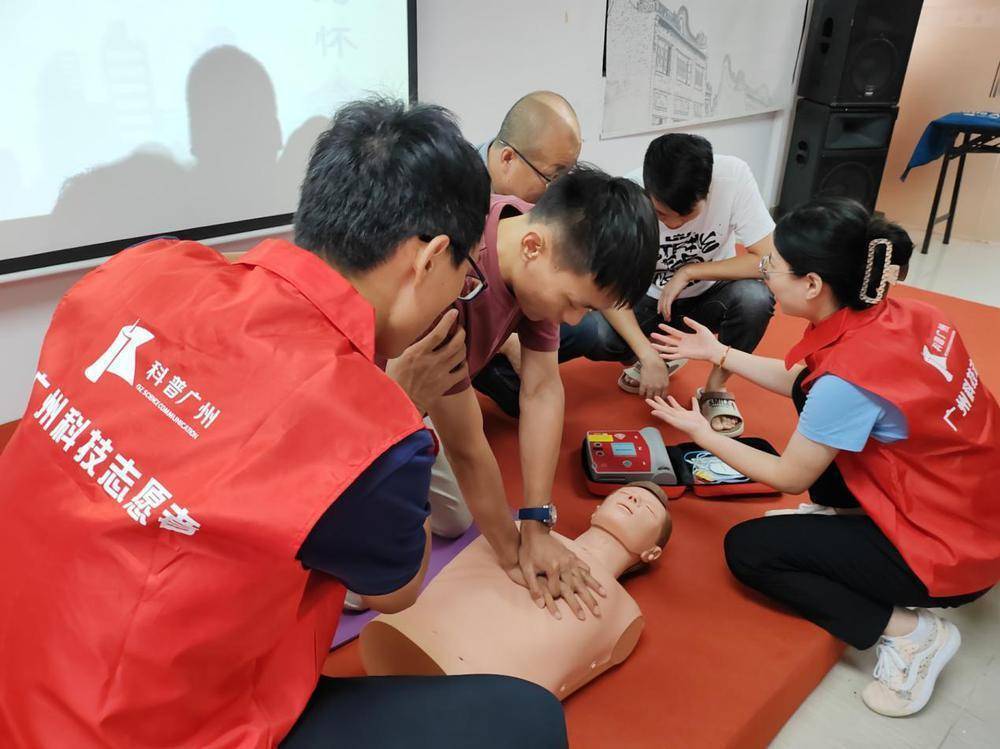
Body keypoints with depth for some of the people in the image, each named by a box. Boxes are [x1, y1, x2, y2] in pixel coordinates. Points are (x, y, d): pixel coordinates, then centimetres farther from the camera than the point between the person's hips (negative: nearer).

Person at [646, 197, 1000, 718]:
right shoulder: (898, 316, -7)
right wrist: (718, 354, 10)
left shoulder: (846, 375, -31)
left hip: (947, 552, -8)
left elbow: (789, 478, -14)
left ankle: (908, 631, -3)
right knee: (821, 398, 11)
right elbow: (802, 381, 10)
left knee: (747, 548, -3)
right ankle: (849, 514, 20)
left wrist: (702, 433, -3)